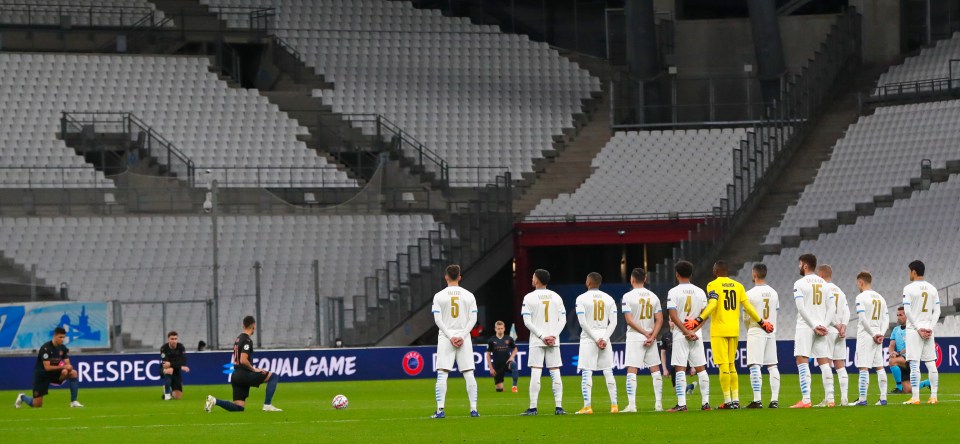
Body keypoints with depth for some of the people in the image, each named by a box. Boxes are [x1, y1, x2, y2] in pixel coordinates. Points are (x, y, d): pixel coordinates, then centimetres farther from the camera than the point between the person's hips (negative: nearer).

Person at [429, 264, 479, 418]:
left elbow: (438, 320, -6)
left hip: (445, 338, -2)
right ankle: (474, 409, -2)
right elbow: (473, 319, -1)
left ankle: (440, 410, -10)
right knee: (469, 374, 3)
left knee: (442, 375, -2)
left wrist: (450, 337, -7)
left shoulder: (439, 296, 0)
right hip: (464, 339, 2)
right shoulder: (468, 296, 5)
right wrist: (462, 336, -5)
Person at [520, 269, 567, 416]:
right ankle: (558, 407, 0)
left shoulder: (529, 297, -3)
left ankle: (533, 408, -8)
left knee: (535, 373, -4)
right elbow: (563, 320, 3)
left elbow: (527, 321, -9)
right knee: (555, 373, 4)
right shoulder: (556, 297, 8)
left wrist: (542, 336, -9)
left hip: (537, 342, -3)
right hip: (554, 342, 3)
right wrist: (553, 335, -3)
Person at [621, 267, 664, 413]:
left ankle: (631, 405, -14)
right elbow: (659, 319, 2)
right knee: (655, 370, 9)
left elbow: (629, 320, -13)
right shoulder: (653, 296, 7)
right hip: (651, 338, 4)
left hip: (634, 338, -4)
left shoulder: (628, 296, -7)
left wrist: (646, 333, -9)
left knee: (631, 371, -5)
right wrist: (652, 336, -5)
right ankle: (658, 404, 7)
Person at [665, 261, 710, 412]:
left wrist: (686, 331, -12)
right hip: (697, 334, 4)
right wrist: (694, 331, -5)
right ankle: (706, 402, 5)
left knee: (680, 369, -5)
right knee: (701, 368, 7)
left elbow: (673, 316, -13)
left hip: (680, 335, -4)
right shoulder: (700, 292, 7)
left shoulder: (673, 292, -5)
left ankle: (681, 404, -12)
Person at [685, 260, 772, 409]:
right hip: (734, 330, 5)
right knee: (731, 365, 13)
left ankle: (728, 400, -7)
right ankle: (735, 399, 10)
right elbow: (748, 307, 7)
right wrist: (761, 322, 16)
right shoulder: (738, 286, 10)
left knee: (724, 365, -4)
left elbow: (712, 305, -19)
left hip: (719, 330, -5)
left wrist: (698, 321, -23)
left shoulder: (713, 285, -4)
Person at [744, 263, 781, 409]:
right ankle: (774, 400, 6)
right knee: (772, 365, 8)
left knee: (754, 366, -5)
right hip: (771, 331, 5)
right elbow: (776, 313, 11)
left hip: (756, 332, -5)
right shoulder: (773, 293, 6)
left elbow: (746, 317, -7)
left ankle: (757, 400, -11)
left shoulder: (750, 294, -11)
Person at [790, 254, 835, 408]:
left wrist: (815, 326, -11)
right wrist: (824, 325, -1)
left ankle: (806, 400, -16)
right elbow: (832, 308, 7)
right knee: (824, 363, 7)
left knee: (802, 362, -7)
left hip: (805, 326, -6)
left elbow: (801, 308, -13)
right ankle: (830, 399, 3)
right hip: (822, 328, 6)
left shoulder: (800, 284, -5)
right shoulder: (824, 284, 12)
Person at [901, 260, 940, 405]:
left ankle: (915, 397, -10)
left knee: (914, 364, -6)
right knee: (931, 364, 6)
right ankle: (933, 397, 4)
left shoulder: (909, 288, -6)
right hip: (928, 329, 5)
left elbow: (907, 311, -12)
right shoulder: (932, 289, 9)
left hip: (914, 329, -5)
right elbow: (937, 311, 5)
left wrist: (918, 328, -10)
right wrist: (930, 328, -1)